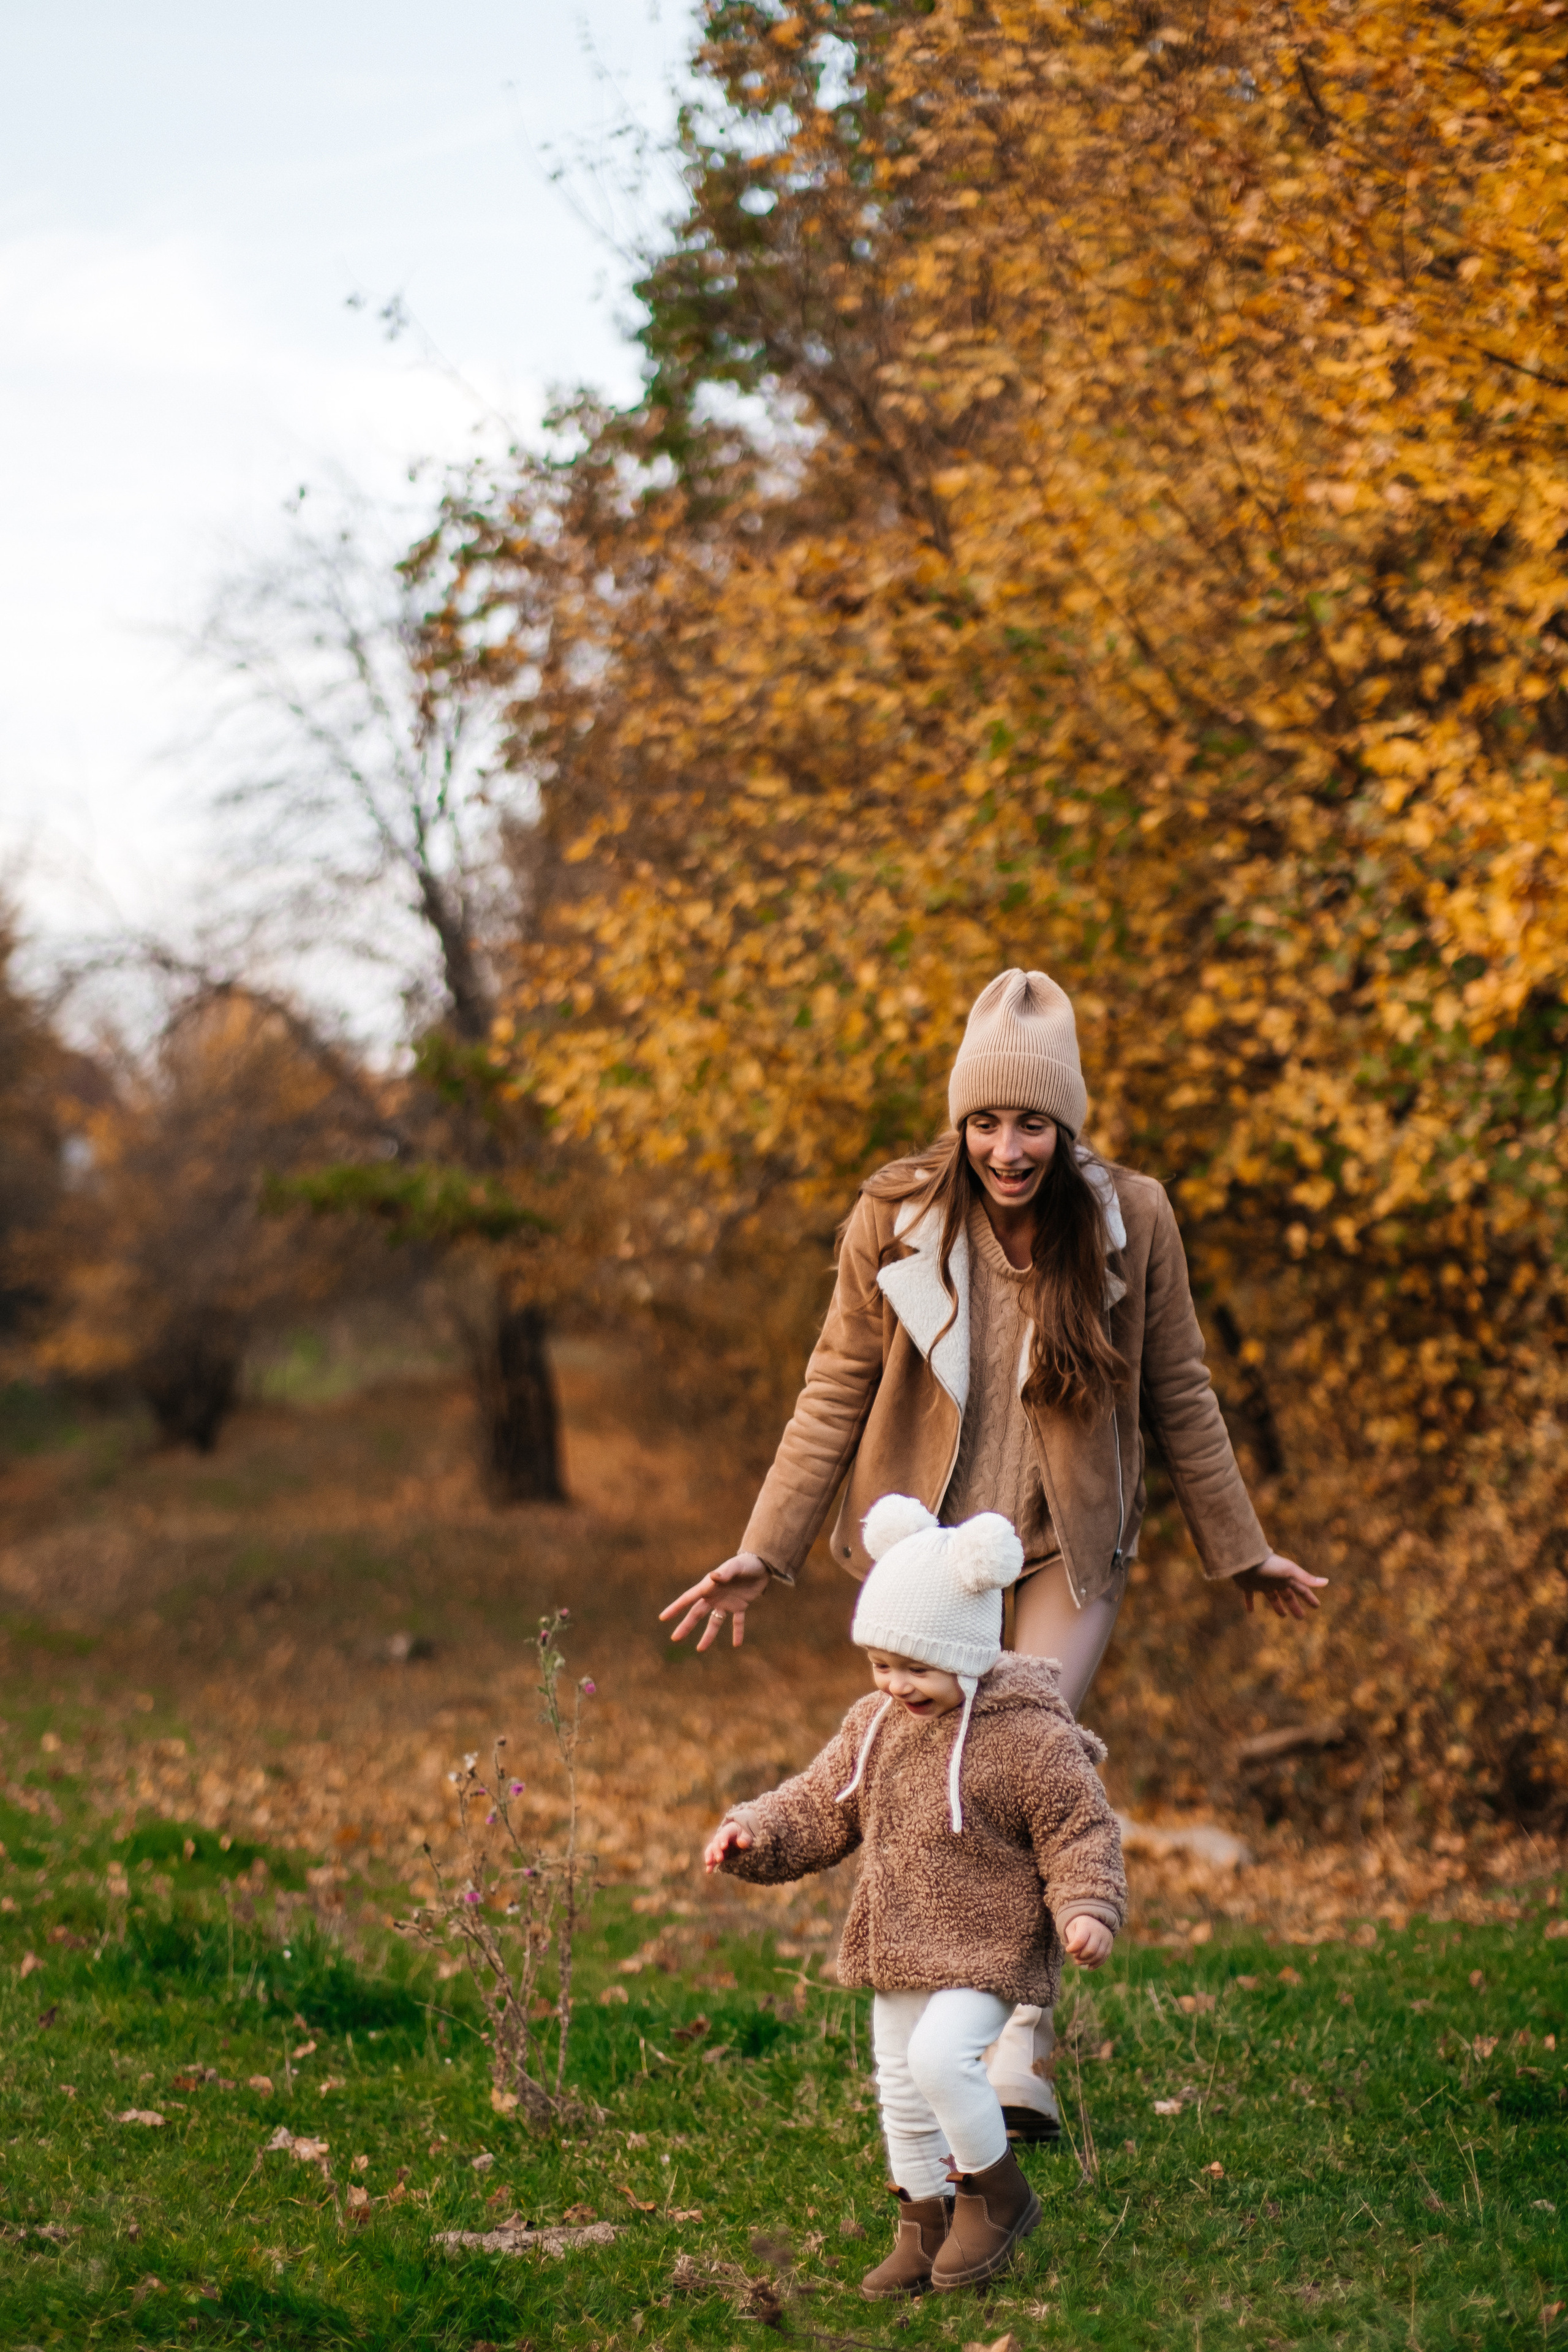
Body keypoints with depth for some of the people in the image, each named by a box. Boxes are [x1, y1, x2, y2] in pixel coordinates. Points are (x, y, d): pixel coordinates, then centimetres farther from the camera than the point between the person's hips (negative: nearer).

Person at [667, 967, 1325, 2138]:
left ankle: (1025, 2046, -21)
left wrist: (1243, 1549, 9)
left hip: (1069, 1549, -1)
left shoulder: (1132, 1222, -8)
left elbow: (1181, 1399, 4)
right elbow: (836, 1395, 1)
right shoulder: (895, 1220, -8)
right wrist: (763, 1552, -2)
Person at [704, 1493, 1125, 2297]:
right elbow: (818, 1810, 12)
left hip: (988, 1947, -7)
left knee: (941, 2056, -25)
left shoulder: (1028, 1737, -16)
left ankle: (998, 2191, -2)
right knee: (899, 2089, 12)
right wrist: (752, 1834, -4)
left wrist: (1087, 1906, -25)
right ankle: (925, 2230, 28)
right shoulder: (874, 1727, 5)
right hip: (899, 1953, 7)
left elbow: (1079, 1829, -11)